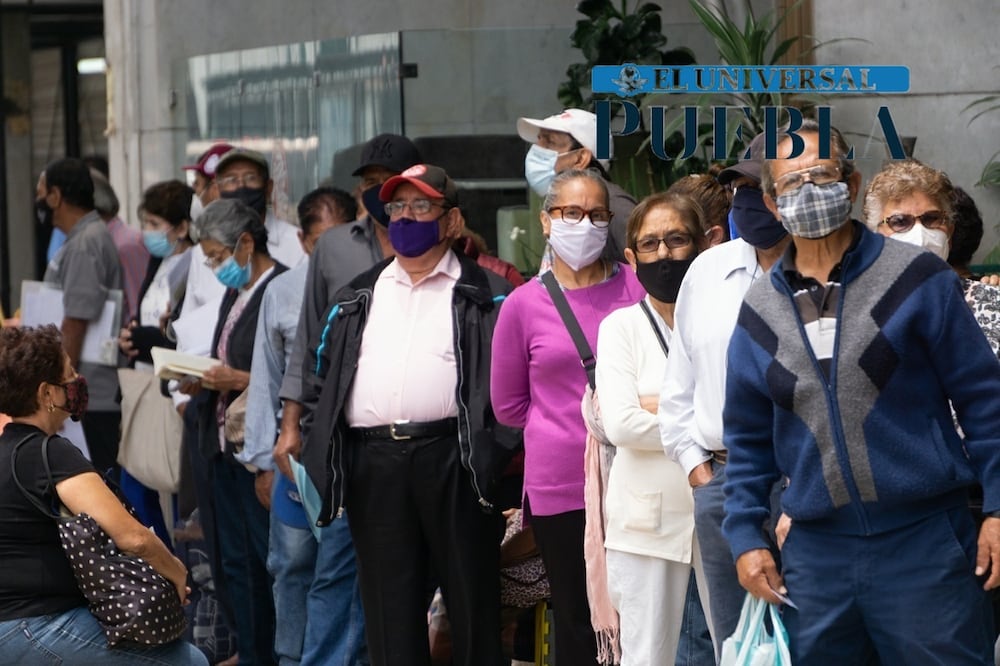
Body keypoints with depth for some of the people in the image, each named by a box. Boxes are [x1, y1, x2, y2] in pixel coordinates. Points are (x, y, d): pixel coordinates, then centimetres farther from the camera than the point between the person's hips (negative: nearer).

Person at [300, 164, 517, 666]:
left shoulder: (484, 295, 7)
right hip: (373, 467, 4)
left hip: (450, 463, -4)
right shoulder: (359, 297, 21)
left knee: (472, 604, -1)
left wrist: (495, 450, -10)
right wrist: (323, 459, 11)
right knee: (389, 612, 4)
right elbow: (324, 380, 21)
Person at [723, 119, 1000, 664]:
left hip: (925, 541, -4)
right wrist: (745, 536, 8)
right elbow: (749, 441, 17)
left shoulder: (915, 278, -1)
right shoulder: (759, 311, 10)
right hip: (816, 554, 4)